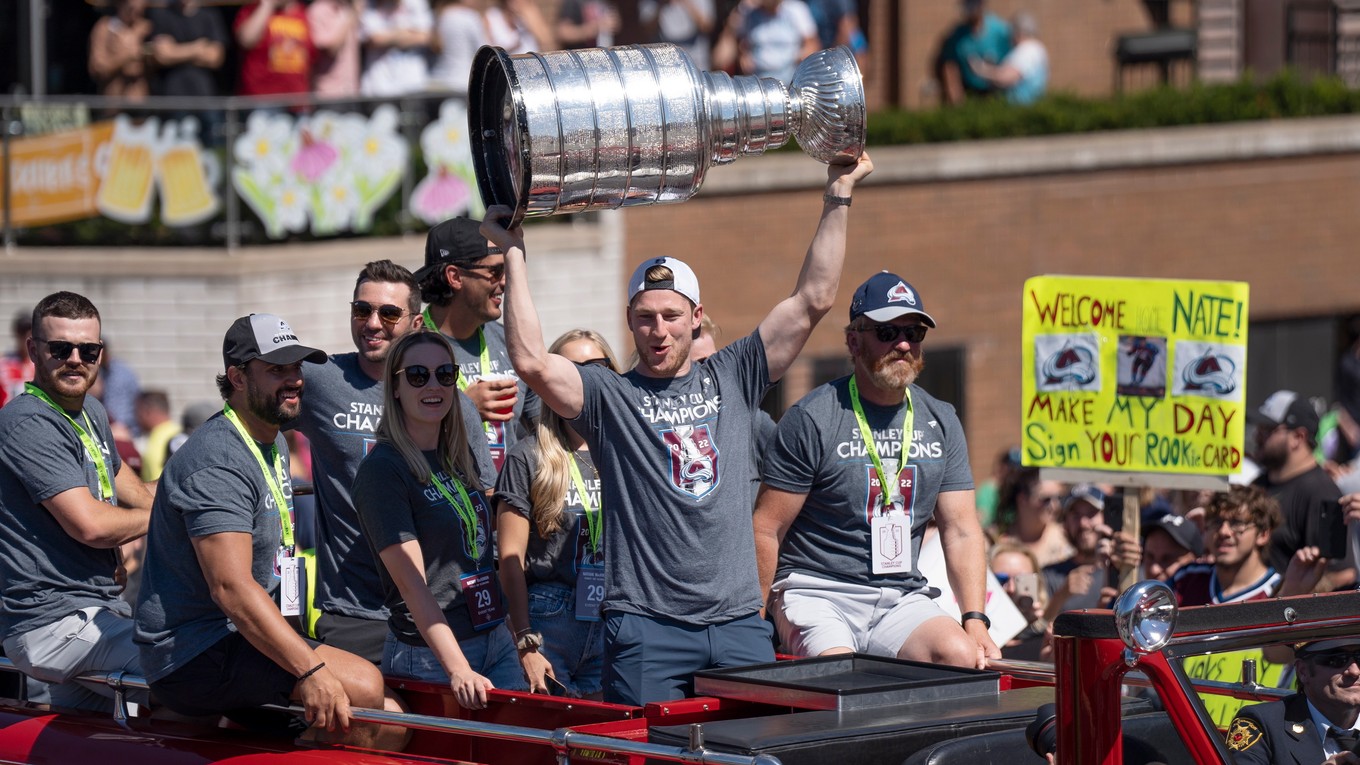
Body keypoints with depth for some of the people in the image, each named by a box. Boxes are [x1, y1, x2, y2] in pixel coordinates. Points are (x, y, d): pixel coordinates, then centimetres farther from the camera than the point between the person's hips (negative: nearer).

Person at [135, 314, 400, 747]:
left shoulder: (275, 446, 17)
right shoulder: (218, 462, -17)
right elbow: (231, 589, -28)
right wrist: (310, 670, -35)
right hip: (193, 659, -10)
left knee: (391, 725, -1)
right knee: (361, 686, -25)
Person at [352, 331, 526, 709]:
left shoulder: (461, 458, 11)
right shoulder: (382, 469, -11)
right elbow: (412, 584, -18)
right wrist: (458, 671, -26)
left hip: (496, 640, 7)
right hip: (429, 659, -7)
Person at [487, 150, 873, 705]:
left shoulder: (732, 378, 13)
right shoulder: (608, 395, 4)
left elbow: (813, 301, 10)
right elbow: (531, 361, -13)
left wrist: (838, 195, 9)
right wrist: (514, 252, -10)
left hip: (737, 620, 3)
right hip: (646, 625, -3)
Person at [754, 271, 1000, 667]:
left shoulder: (940, 422, 11)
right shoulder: (812, 419, -5)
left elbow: (961, 530, 10)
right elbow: (767, 530, -4)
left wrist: (975, 621, -4)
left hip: (903, 600, 4)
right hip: (818, 593, -4)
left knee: (960, 654, -25)